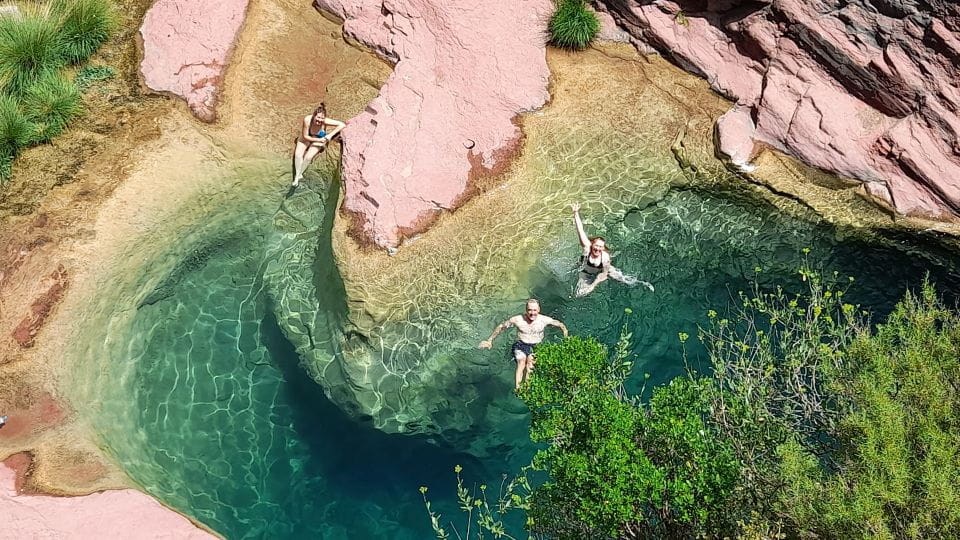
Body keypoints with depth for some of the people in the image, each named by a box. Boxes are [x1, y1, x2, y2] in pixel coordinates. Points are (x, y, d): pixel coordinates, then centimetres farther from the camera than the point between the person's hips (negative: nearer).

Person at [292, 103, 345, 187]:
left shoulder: (325, 121, -36)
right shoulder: (307, 119, -35)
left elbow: (342, 125, -32)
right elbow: (305, 136, -22)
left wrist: (330, 135, -34)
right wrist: (318, 140, -30)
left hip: (320, 139, -1)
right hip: (306, 137, 1)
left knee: (308, 157, -19)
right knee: (298, 155, -19)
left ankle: (299, 175, 5)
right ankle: (297, 175, -1)